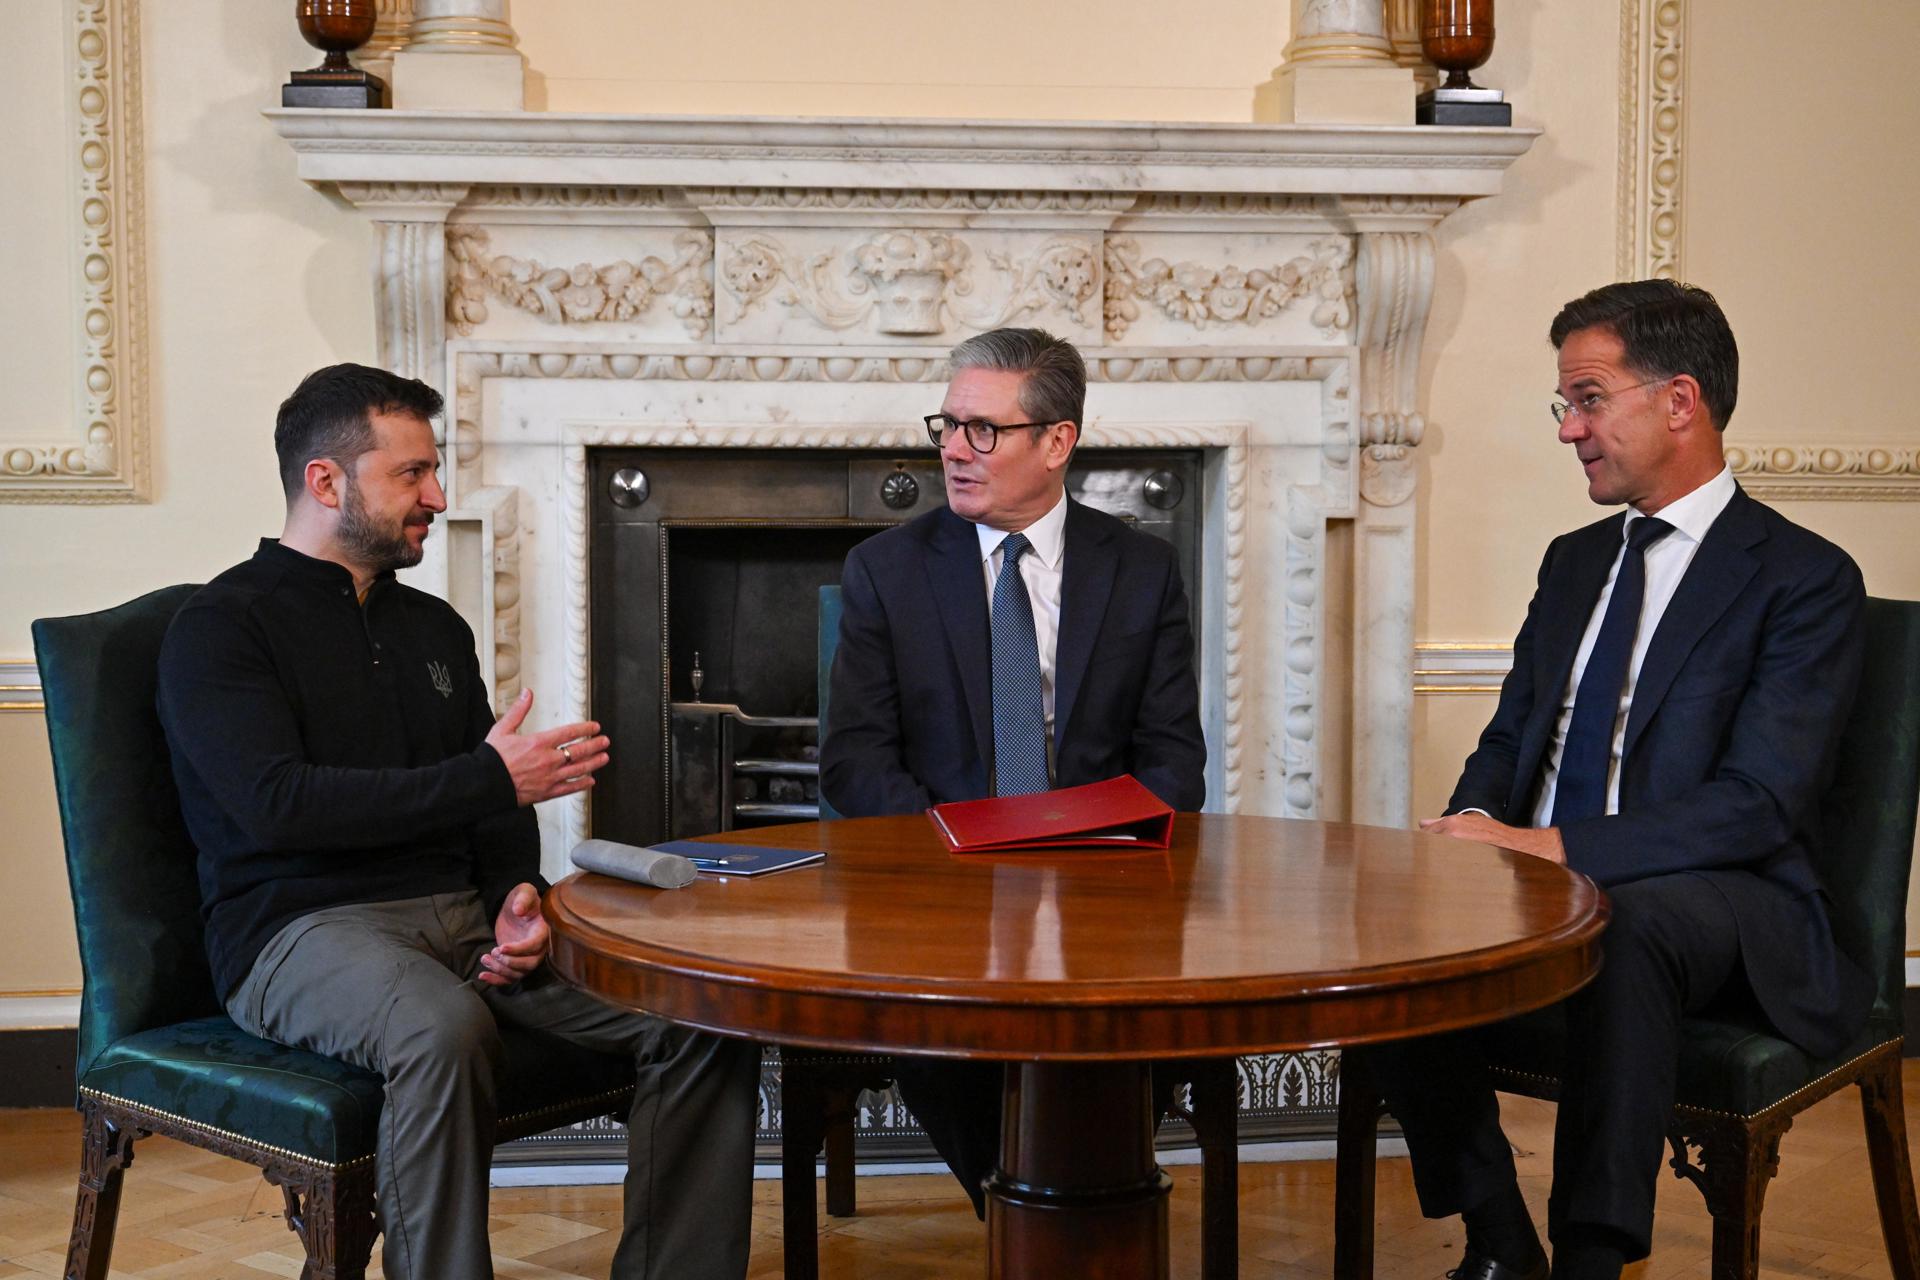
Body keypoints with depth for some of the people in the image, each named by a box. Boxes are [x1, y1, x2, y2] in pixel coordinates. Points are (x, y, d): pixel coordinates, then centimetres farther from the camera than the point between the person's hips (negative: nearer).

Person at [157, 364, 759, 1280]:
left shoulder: (434, 627, 21)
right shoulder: (222, 628, -1)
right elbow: (277, 802, -17)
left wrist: (519, 895, -5)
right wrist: (487, 780, -19)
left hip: (463, 915, 6)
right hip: (304, 928, -6)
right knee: (446, 1030, -40)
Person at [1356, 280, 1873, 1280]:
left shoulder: (1804, 578, -5)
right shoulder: (1574, 561, 18)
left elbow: (1759, 804, -16)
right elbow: (1509, 739, 19)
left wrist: (1556, 846, -26)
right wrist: (1476, 826, -6)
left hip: (1716, 906, -6)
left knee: (1621, 930, -39)